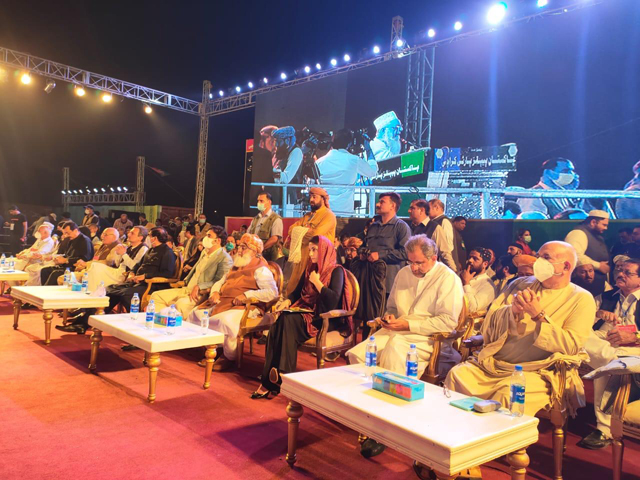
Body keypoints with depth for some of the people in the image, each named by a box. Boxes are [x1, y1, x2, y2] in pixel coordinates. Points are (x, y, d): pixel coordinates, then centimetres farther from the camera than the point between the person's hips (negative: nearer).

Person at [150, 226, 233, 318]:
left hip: (201, 295, -9)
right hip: (186, 289, 9)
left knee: (181, 303, -38)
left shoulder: (225, 259, -11)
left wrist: (198, 287, -23)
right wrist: (186, 281, 11)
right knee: (156, 296, 0)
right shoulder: (204, 252, 17)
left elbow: (218, 282, -18)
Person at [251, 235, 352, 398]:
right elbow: (297, 291, 20)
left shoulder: (336, 271, -5)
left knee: (289, 321, -31)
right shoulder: (311, 269, 17)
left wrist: (316, 282, -11)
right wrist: (287, 301, -1)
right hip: (306, 312, 6)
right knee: (277, 325, -24)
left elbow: (333, 300, -19)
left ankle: (284, 376, -29)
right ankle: (270, 381, -27)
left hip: (325, 320, -6)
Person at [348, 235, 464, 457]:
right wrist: (390, 316, 4)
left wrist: (408, 325, -16)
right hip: (396, 332, 7)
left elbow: (448, 321, -14)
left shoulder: (448, 279, -5)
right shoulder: (404, 273, 17)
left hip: (427, 339, -7)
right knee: (357, 354, -19)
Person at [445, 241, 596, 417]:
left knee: (509, 395, -35)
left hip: (537, 372, -4)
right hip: (493, 363, 4)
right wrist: (512, 310, -11)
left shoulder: (582, 299, 4)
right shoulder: (522, 284, 15)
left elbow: (571, 346, -9)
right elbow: (488, 323, 9)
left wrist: (539, 315, -17)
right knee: (457, 375, -21)